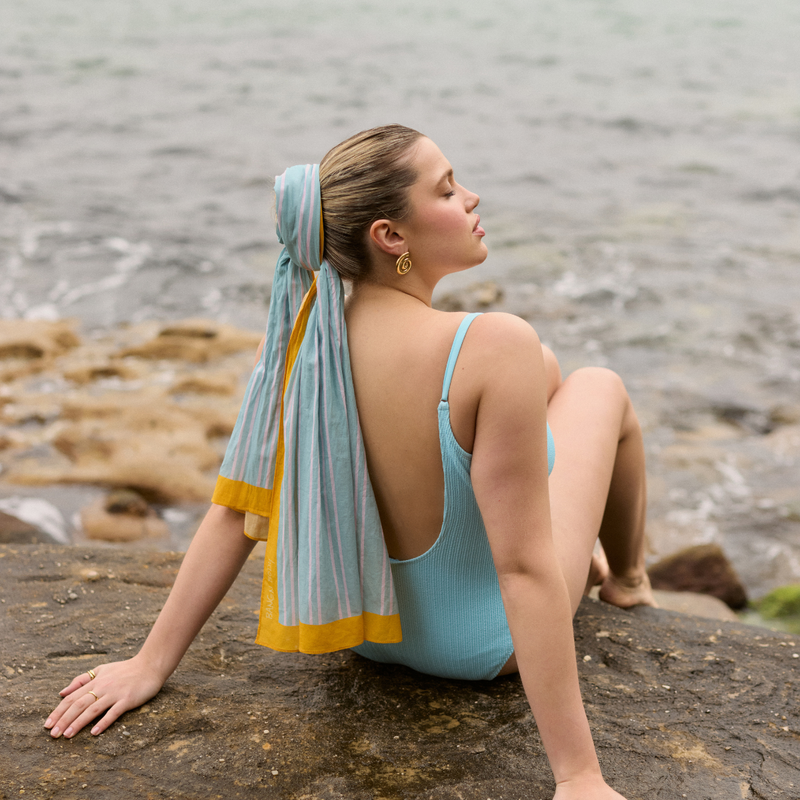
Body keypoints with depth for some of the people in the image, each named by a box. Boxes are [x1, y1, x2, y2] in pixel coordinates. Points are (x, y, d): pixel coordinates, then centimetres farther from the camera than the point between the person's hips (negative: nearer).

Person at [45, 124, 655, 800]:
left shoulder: (306, 335, -16)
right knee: (602, 388, 19)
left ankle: (586, 560, 52)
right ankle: (627, 579, 47)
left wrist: (152, 662, -3)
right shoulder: (493, 348, -34)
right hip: (487, 642, -5)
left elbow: (238, 507, -13)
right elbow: (523, 569, -34)